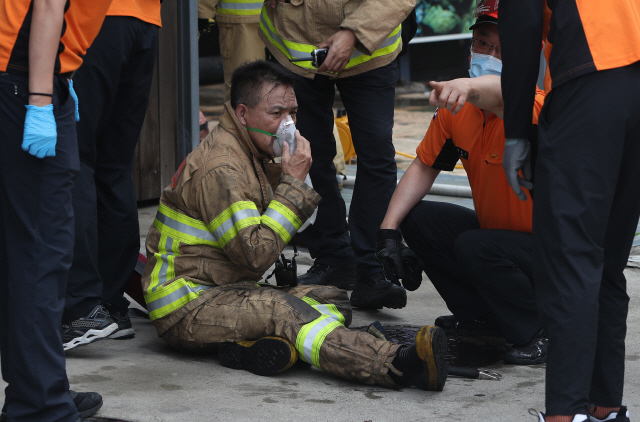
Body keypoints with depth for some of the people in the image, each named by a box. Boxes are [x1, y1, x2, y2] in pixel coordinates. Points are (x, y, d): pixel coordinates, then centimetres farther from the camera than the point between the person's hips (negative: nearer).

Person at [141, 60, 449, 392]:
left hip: (227, 293, 10)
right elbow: (255, 255, -24)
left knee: (333, 301, -6)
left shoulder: (250, 158, 16)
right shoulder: (219, 168, -16)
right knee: (282, 309, -34)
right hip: (187, 308, -10)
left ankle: (253, 347, -34)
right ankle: (397, 365, -55)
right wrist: (293, 183, -15)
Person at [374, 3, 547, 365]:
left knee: (473, 248, -30)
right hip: (496, 230, 8)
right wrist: (389, 229, -5)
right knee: (419, 219, -4)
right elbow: (425, 166, 6)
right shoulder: (457, 107, -4)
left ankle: (540, 335, -9)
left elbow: (505, 95, -51)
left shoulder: (533, 108, -26)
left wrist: (472, 86, -73)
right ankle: (481, 318, 10)